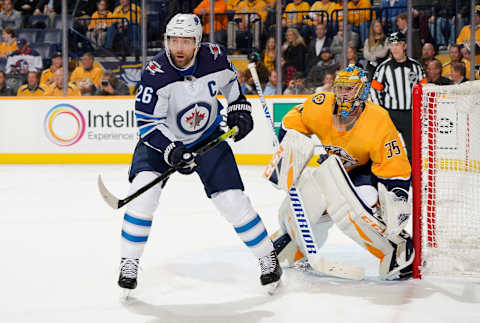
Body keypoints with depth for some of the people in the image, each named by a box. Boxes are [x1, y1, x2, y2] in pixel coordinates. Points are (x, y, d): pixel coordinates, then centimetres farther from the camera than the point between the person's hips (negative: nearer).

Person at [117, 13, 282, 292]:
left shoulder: (215, 57, -17)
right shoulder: (155, 73, -26)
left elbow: (230, 79, 8)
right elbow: (148, 122, -23)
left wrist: (239, 108, -1)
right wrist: (171, 152, -35)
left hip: (208, 137, 2)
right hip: (163, 138, -1)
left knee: (232, 198, -7)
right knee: (144, 190, -23)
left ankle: (268, 256, 13)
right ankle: (129, 263, -8)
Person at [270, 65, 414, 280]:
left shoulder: (379, 123, -30)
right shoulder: (320, 107, -19)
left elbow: (396, 171, -26)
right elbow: (292, 124, 1)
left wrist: (397, 204, -36)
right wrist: (284, 159, -7)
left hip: (367, 172, -5)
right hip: (334, 169, 5)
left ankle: (398, 249, -26)